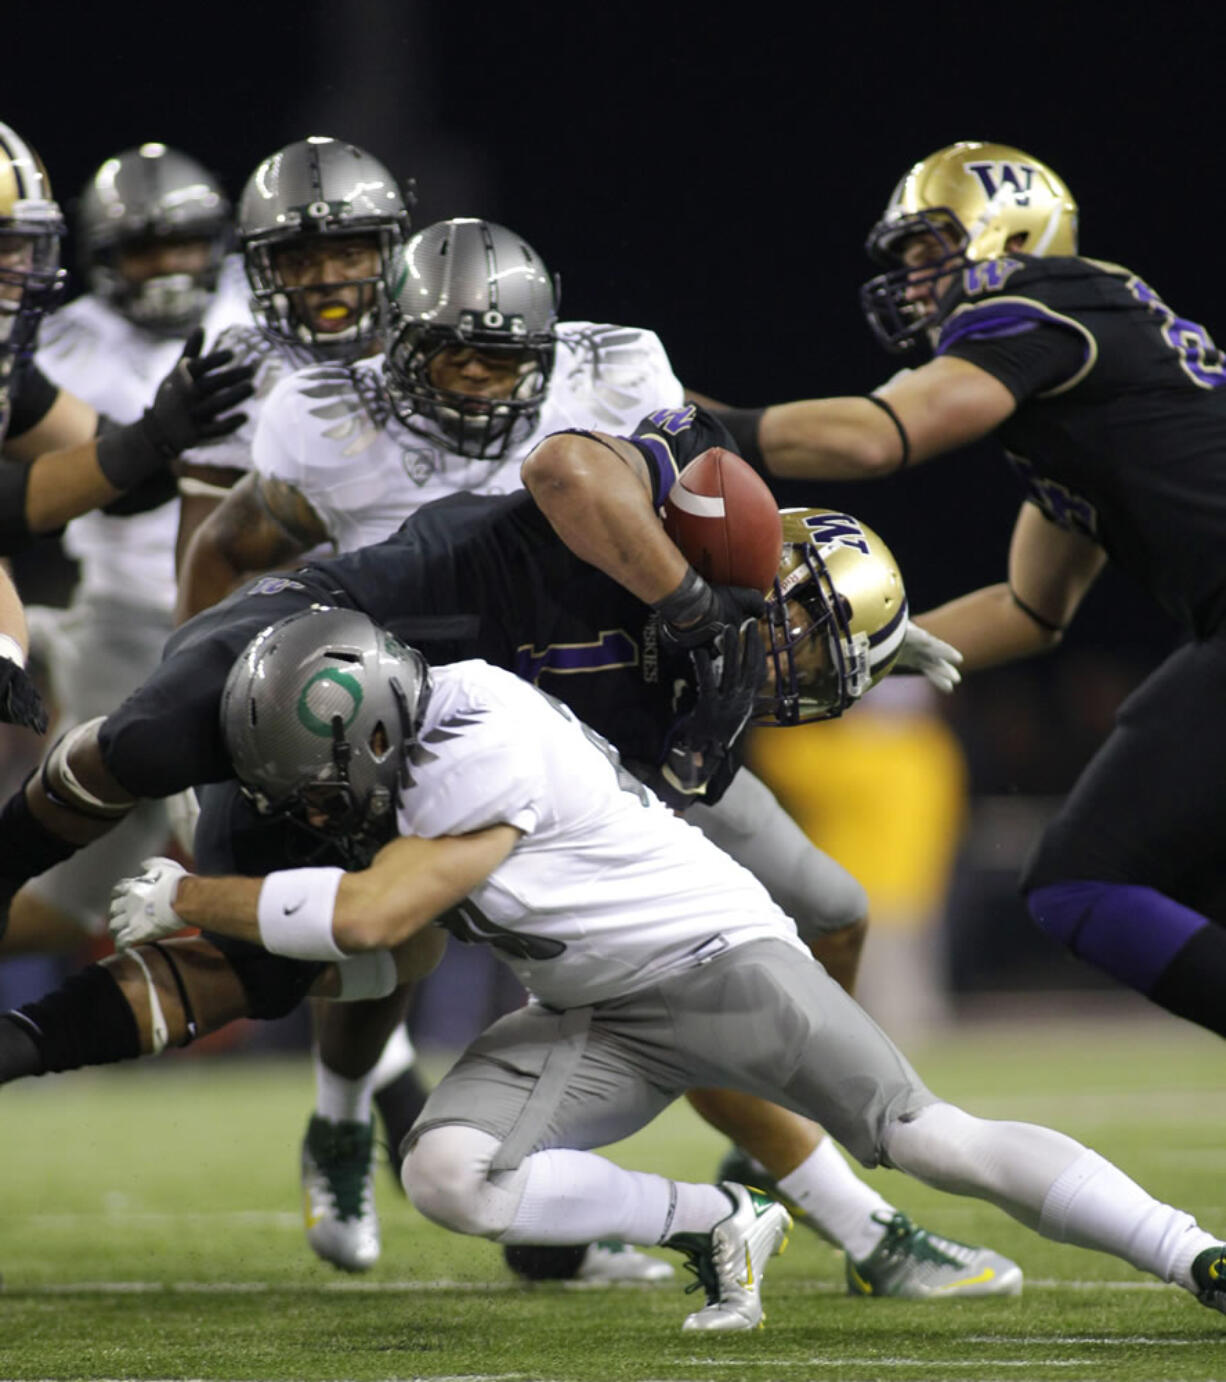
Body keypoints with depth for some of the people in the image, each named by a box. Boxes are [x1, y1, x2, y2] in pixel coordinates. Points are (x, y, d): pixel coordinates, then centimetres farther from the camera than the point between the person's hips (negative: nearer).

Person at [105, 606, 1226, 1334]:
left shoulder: (484, 757, -27)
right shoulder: (409, 744, 3)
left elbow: (370, 916, -33)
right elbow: (407, 959, 17)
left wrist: (187, 901, -22)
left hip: (715, 961, -8)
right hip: (592, 1022, 8)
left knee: (923, 1138, -21)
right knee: (448, 1174, -17)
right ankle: (715, 1227, -2)